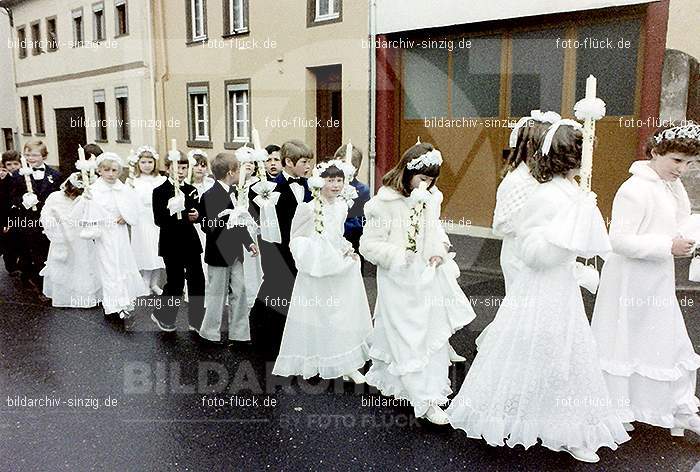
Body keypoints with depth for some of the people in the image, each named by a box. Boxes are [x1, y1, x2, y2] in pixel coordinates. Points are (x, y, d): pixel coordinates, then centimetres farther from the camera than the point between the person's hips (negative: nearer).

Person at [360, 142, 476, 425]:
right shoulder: (385, 203, -16)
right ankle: (424, 401, 10)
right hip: (401, 284, -7)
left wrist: (440, 248, 0)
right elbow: (369, 245, -14)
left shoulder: (430, 199, 4)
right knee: (409, 339, 0)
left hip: (429, 278, 7)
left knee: (434, 334, 14)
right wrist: (400, 256, -24)